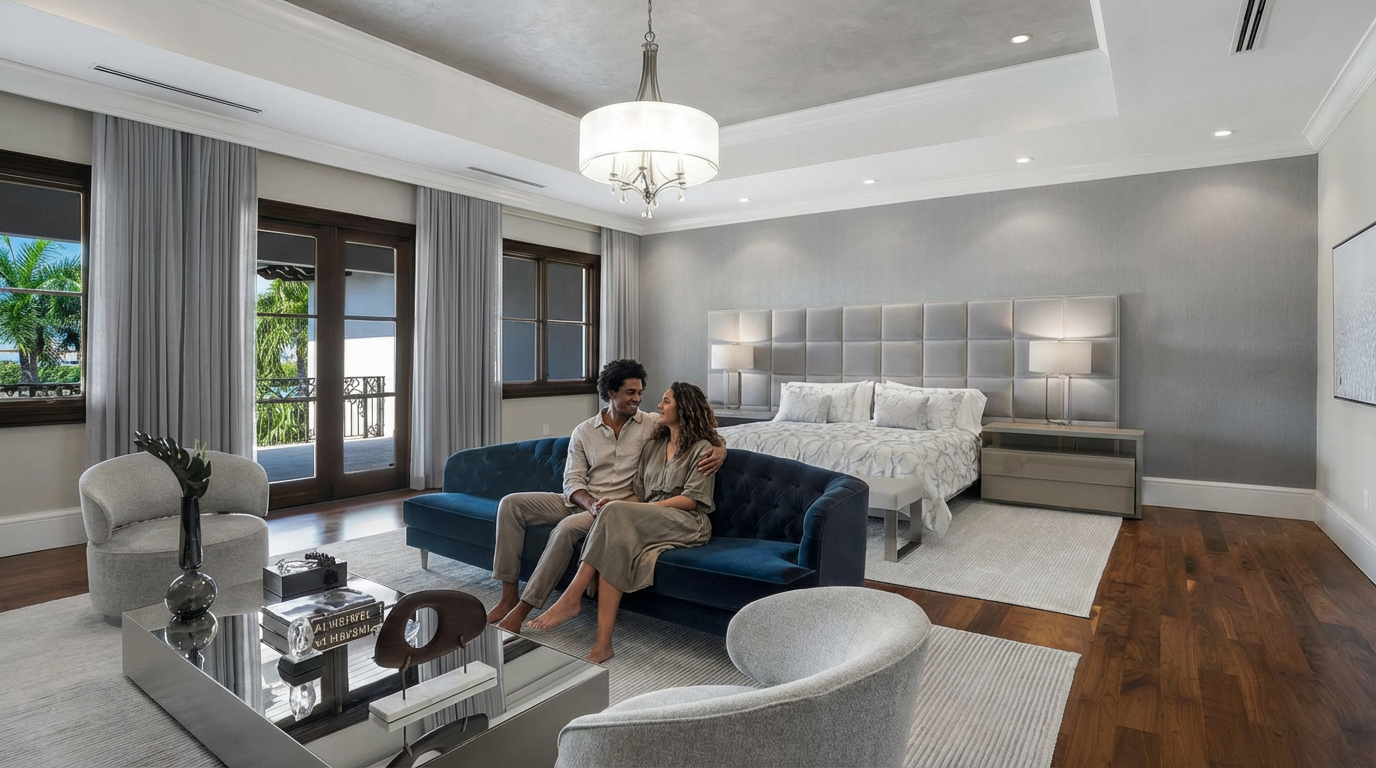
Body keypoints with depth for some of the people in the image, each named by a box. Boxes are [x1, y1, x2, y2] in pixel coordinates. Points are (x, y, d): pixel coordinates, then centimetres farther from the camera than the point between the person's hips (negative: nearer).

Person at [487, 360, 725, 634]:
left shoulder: (653, 424, 0)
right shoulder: (583, 431, 6)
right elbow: (572, 480, 0)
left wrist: (720, 447, -24)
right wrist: (590, 503, -21)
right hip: (581, 501, 5)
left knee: (567, 527, -34)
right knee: (510, 503, -10)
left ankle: (522, 610, -23)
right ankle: (509, 595, -8)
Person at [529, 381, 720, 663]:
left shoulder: (701, 448, 1)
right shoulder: (653, 446, 21)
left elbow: (690, 499, -9)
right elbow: (639, 493, 17)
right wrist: (616, 506, -7)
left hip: (688, 523, -5)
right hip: (649, 521, 5)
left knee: (614, 514, -30)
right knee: (617, 540, -31)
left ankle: (571, 598, -25)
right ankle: (603, 642, -35)